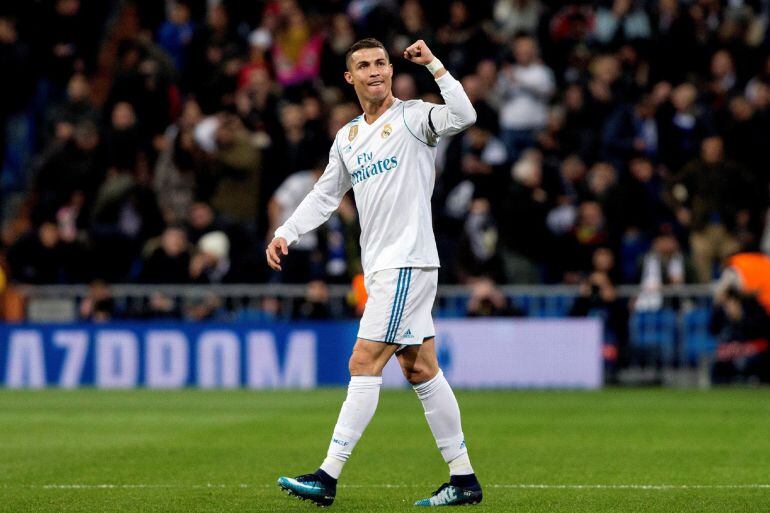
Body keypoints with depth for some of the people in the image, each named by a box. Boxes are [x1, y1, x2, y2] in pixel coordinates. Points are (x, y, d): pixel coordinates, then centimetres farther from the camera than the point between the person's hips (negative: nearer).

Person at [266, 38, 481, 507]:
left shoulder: (412, 117, -5)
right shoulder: (347, 138, 17)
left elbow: (463, 117, -24)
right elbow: (324, 196, 24)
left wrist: (433, 64, -24)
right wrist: (285, 235, 14)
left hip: (407, 262, -8)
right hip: (380, 267, 8)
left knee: (364, 366, -10)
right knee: (421, 369, 8)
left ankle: (328, 477, -10)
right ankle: (464, 479, 12)